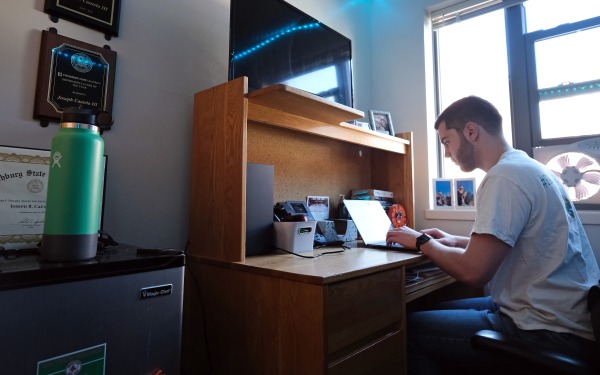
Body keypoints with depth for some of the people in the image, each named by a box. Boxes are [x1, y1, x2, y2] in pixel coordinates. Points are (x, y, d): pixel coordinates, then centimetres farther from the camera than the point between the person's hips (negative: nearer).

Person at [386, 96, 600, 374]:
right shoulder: (527, 167, 11)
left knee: (408, 329, -6)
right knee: (439, 311, 18)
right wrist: (456, 241, 13)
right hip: (563, 316, 10)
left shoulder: (506, 175, -21)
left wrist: (422, 242, -8)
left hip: (552, 332, -10)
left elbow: (473, 272, -24)